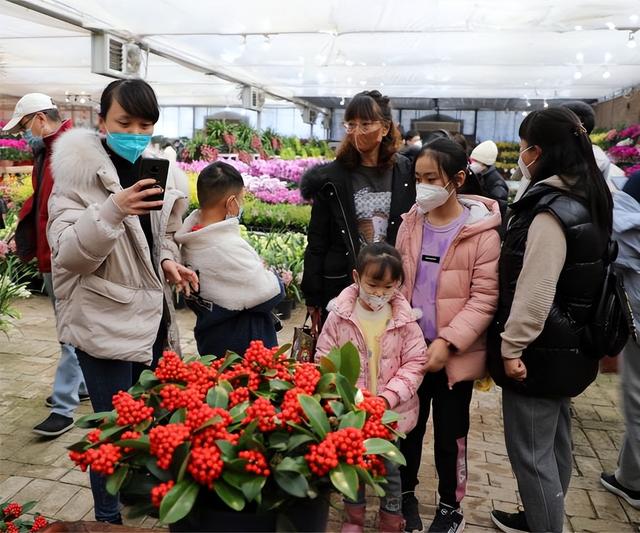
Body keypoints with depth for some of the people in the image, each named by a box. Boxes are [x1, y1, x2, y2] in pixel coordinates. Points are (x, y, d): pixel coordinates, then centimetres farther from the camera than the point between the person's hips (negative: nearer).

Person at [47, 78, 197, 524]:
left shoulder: (159, 170, 5)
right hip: (104, 320, -6)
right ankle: (108, 516, 25)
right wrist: (112, 211, -35)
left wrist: (168, 261, -1)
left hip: (152, 314, 6)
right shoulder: (79, 170, -12)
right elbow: (67, 253, -20)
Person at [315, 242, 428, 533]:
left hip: (390, 411, 0)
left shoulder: (404, 319, -8)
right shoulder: (339, 315, -9)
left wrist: (388, 397, -16)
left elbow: (414, 364, -6)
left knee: (389, 466, 13)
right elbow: (325, 358, -3)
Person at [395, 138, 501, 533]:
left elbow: (485, 297, -14)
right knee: (408, 425, 17)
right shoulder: (411, 223, 1)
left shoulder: (482, 231, -13)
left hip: (455, 353, -3)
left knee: (450, 434, 13)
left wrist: (447, 341, -20)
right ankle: (406, 494, 39)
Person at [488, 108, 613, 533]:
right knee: (554, 441, 22)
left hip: (540, 350, -10)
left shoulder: (551, 210, -22)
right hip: (568, 345, 10)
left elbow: (535, 289, -25)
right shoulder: (586, 199, 7)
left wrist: (512, 345, -18)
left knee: (530, 451, 3)